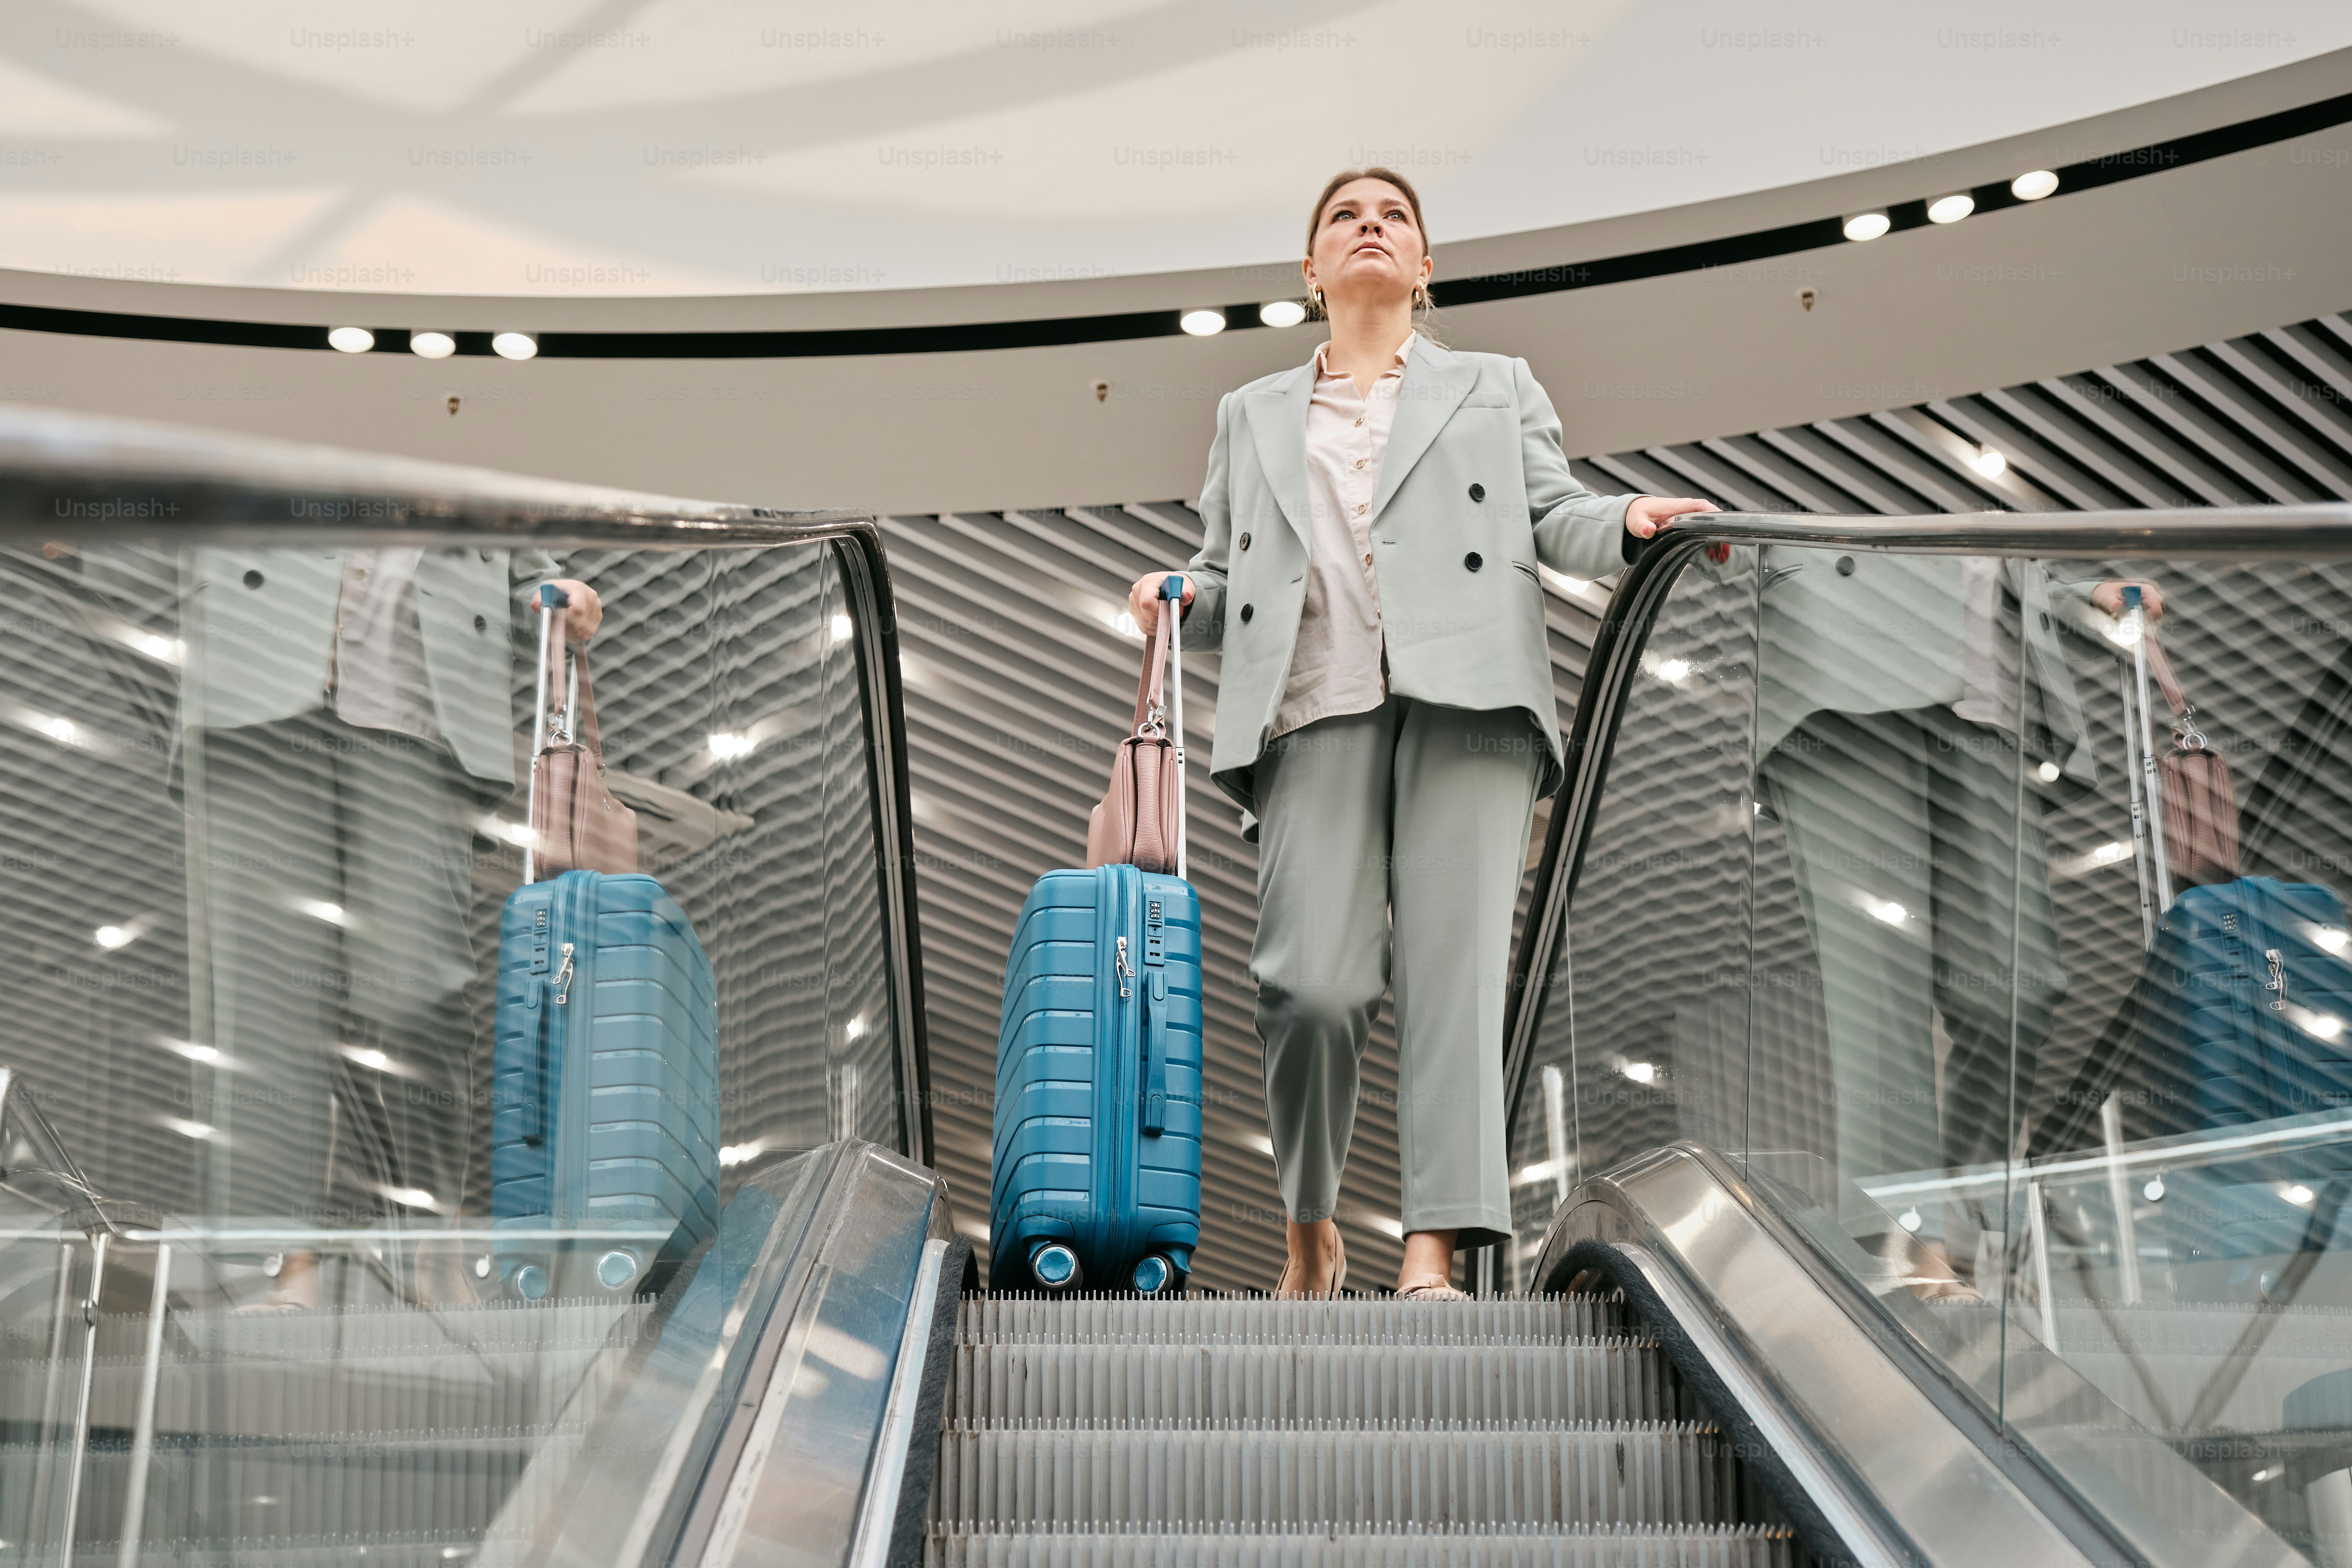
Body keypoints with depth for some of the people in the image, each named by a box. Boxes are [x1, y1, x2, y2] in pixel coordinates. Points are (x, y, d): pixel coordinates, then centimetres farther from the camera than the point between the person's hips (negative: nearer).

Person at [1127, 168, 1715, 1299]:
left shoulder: (1497, 387, 26)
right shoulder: (1253, 415, 30)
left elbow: (1552, 516, 13)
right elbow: (1225, 570, 26)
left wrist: (1627, 520, -9)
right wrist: (1180, 597, 3)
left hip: (1464, 696, 0)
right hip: (1318, 708, 1)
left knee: (1451, 962, -14)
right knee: (1313, 980, -14)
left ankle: (1432, 1253, -18)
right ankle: (1311, 1234, 8)